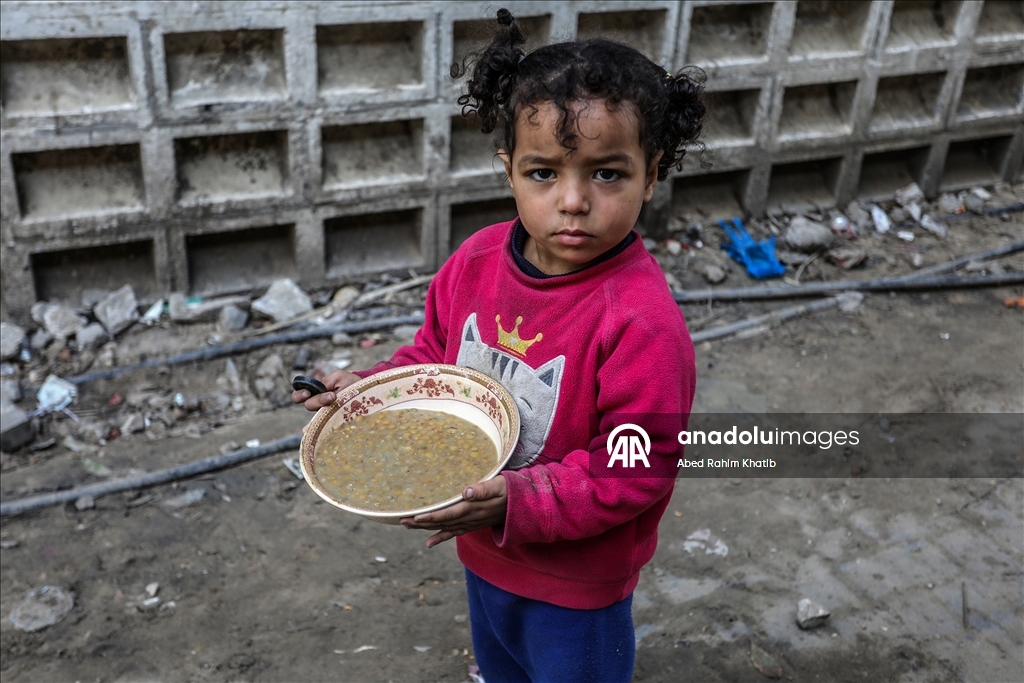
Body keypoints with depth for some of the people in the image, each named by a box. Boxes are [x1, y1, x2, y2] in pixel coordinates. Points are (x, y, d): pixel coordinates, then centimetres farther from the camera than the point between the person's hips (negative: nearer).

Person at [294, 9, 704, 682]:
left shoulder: (643, 323, -32)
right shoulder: (477, 261, -11)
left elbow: (631, 473, -27)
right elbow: (436, 355, 5)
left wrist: (517, 501, -34)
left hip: (576, 586, -6)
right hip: (483, 552, 6)